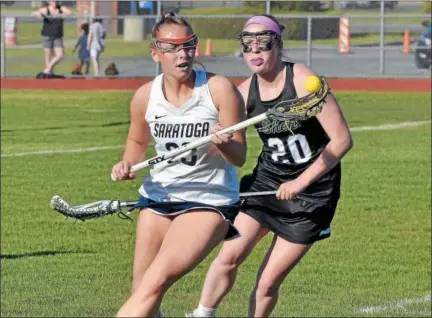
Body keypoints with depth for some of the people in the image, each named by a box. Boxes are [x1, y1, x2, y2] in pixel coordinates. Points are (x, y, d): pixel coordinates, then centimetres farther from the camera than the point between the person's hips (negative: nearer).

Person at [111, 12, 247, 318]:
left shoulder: (219, 89, -13)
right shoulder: (145, 96, -3)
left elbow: (239, 156, -11)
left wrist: (223, 143, -33)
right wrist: (128, 164, -4)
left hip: (210, 200, -4)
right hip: (158, 197, 5)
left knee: (155, 282, -22)